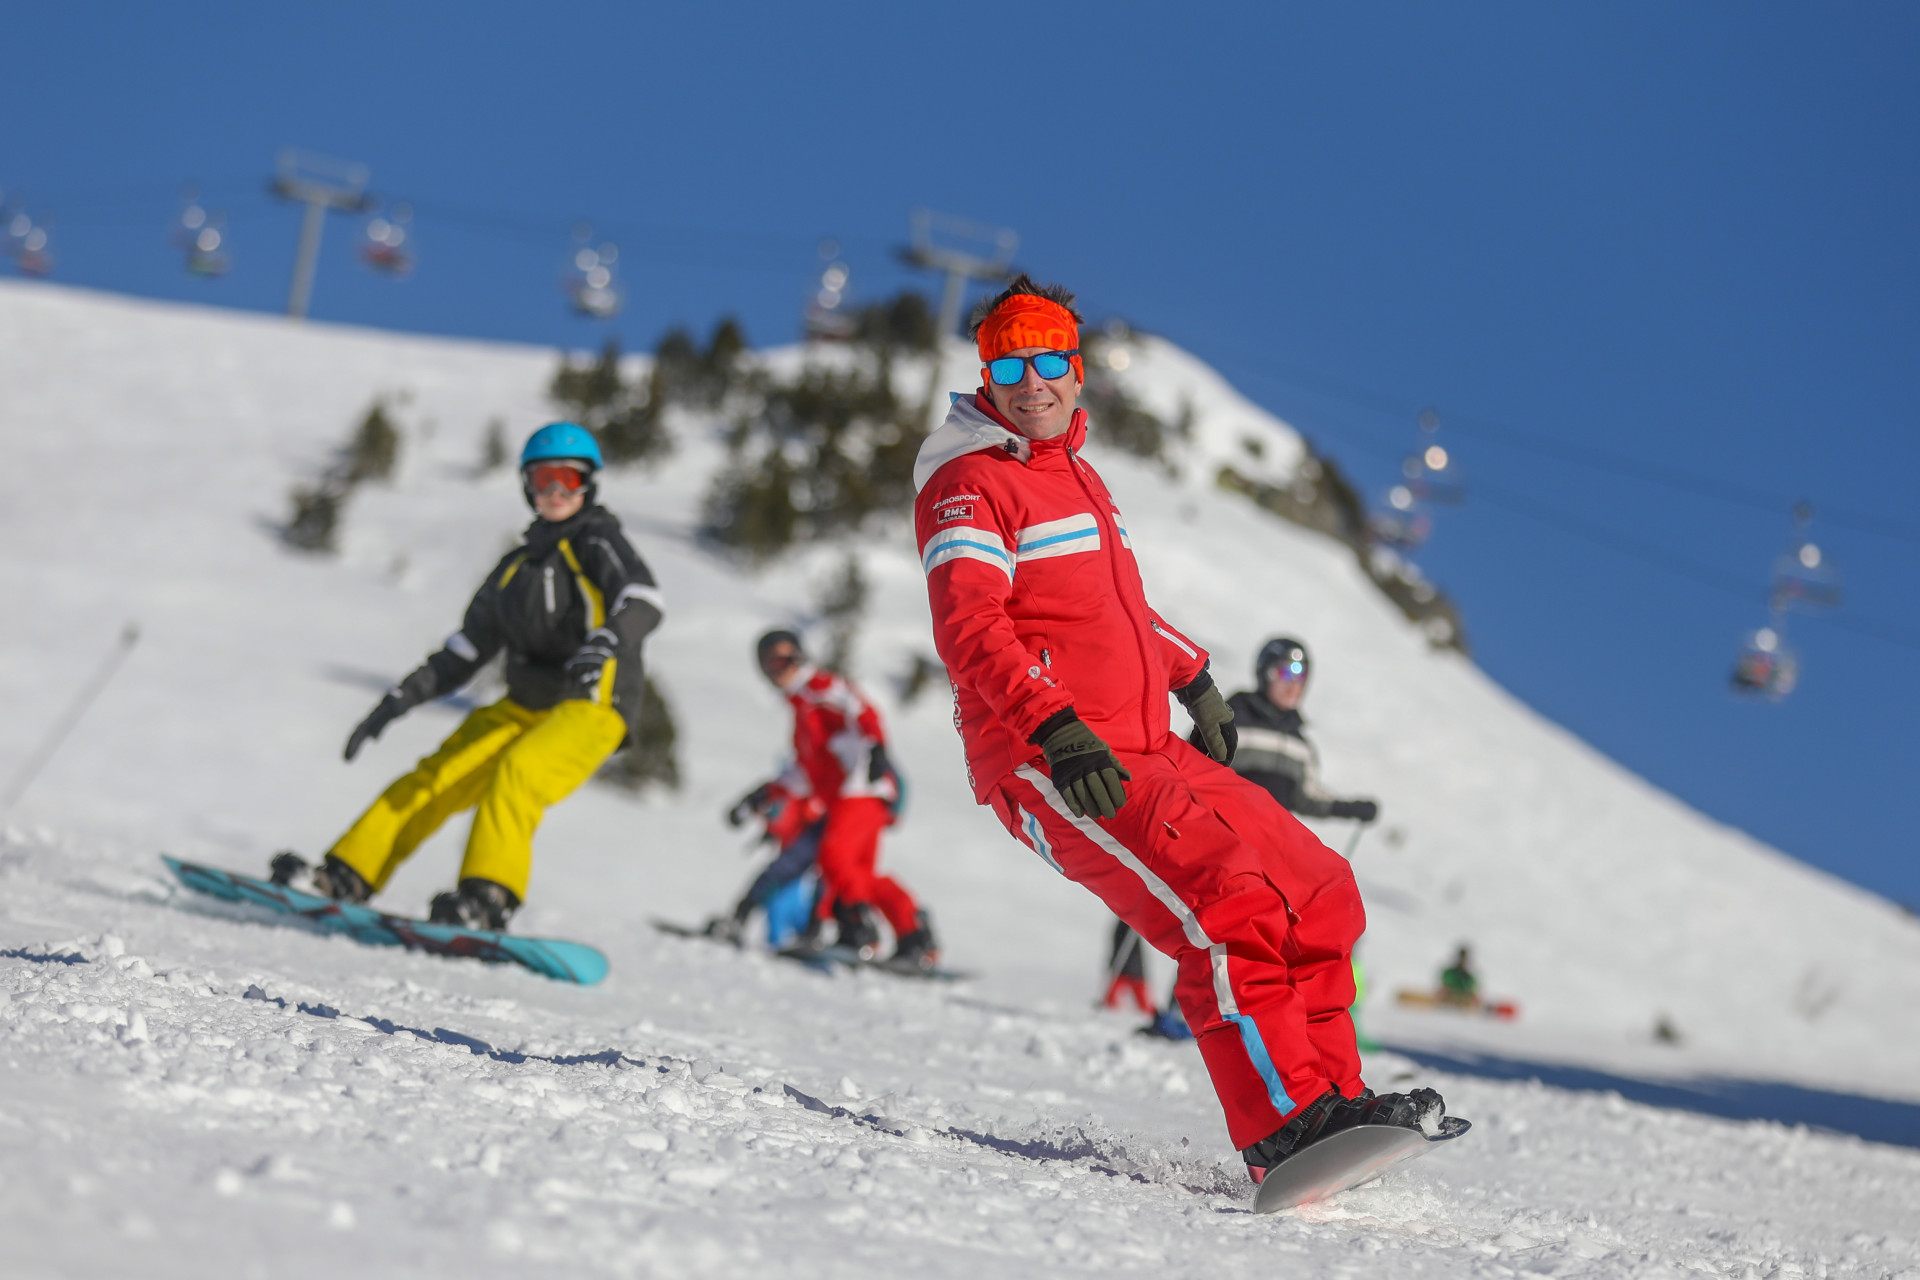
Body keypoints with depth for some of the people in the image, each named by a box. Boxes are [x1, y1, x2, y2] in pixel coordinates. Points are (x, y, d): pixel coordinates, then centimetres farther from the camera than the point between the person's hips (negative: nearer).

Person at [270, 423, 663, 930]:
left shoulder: (597, 542, -1)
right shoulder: (517, 566, 19)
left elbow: (643, 598, -20)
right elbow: (467, 648, 22)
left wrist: (607, 641, -41)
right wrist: (402, 698, 14)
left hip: (591, 707, -7)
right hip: (523, 708, 7)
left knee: (516, 774, -32)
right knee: (433, 779, -7)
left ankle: (488, 900, -42)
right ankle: (345, 877, -6)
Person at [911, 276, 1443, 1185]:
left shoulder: (1077, 475, 22)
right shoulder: (968, 484, -5)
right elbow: (969, 632, -19)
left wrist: (1192, 677, 34)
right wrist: (1056, 727, -30)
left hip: (1147, 753, 9)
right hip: (1048, 767, -9)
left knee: (1318, 890, 6)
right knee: (1224, 895, -27)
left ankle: (1329, 1095, 9)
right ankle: (1281, 1127, -31)